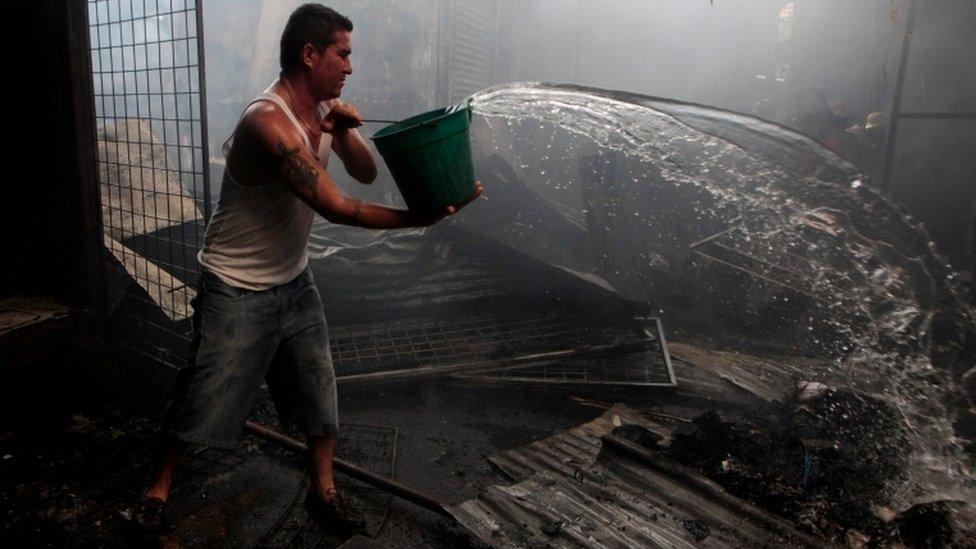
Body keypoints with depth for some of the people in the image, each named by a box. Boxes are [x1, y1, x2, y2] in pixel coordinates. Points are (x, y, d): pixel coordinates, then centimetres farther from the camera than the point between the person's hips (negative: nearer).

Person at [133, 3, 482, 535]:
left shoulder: (322, 110, -1)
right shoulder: (268, 121, -27)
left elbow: (367, 174, 0)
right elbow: (337, 208, -30)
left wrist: (344, 131, -19)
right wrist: (419, 218, -29)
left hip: (294, 282, 7)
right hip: (236, 291, -7)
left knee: (320, 392, 10)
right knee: (201, 401, 7)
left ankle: (323, 491, 29)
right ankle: (157, 489, 33)